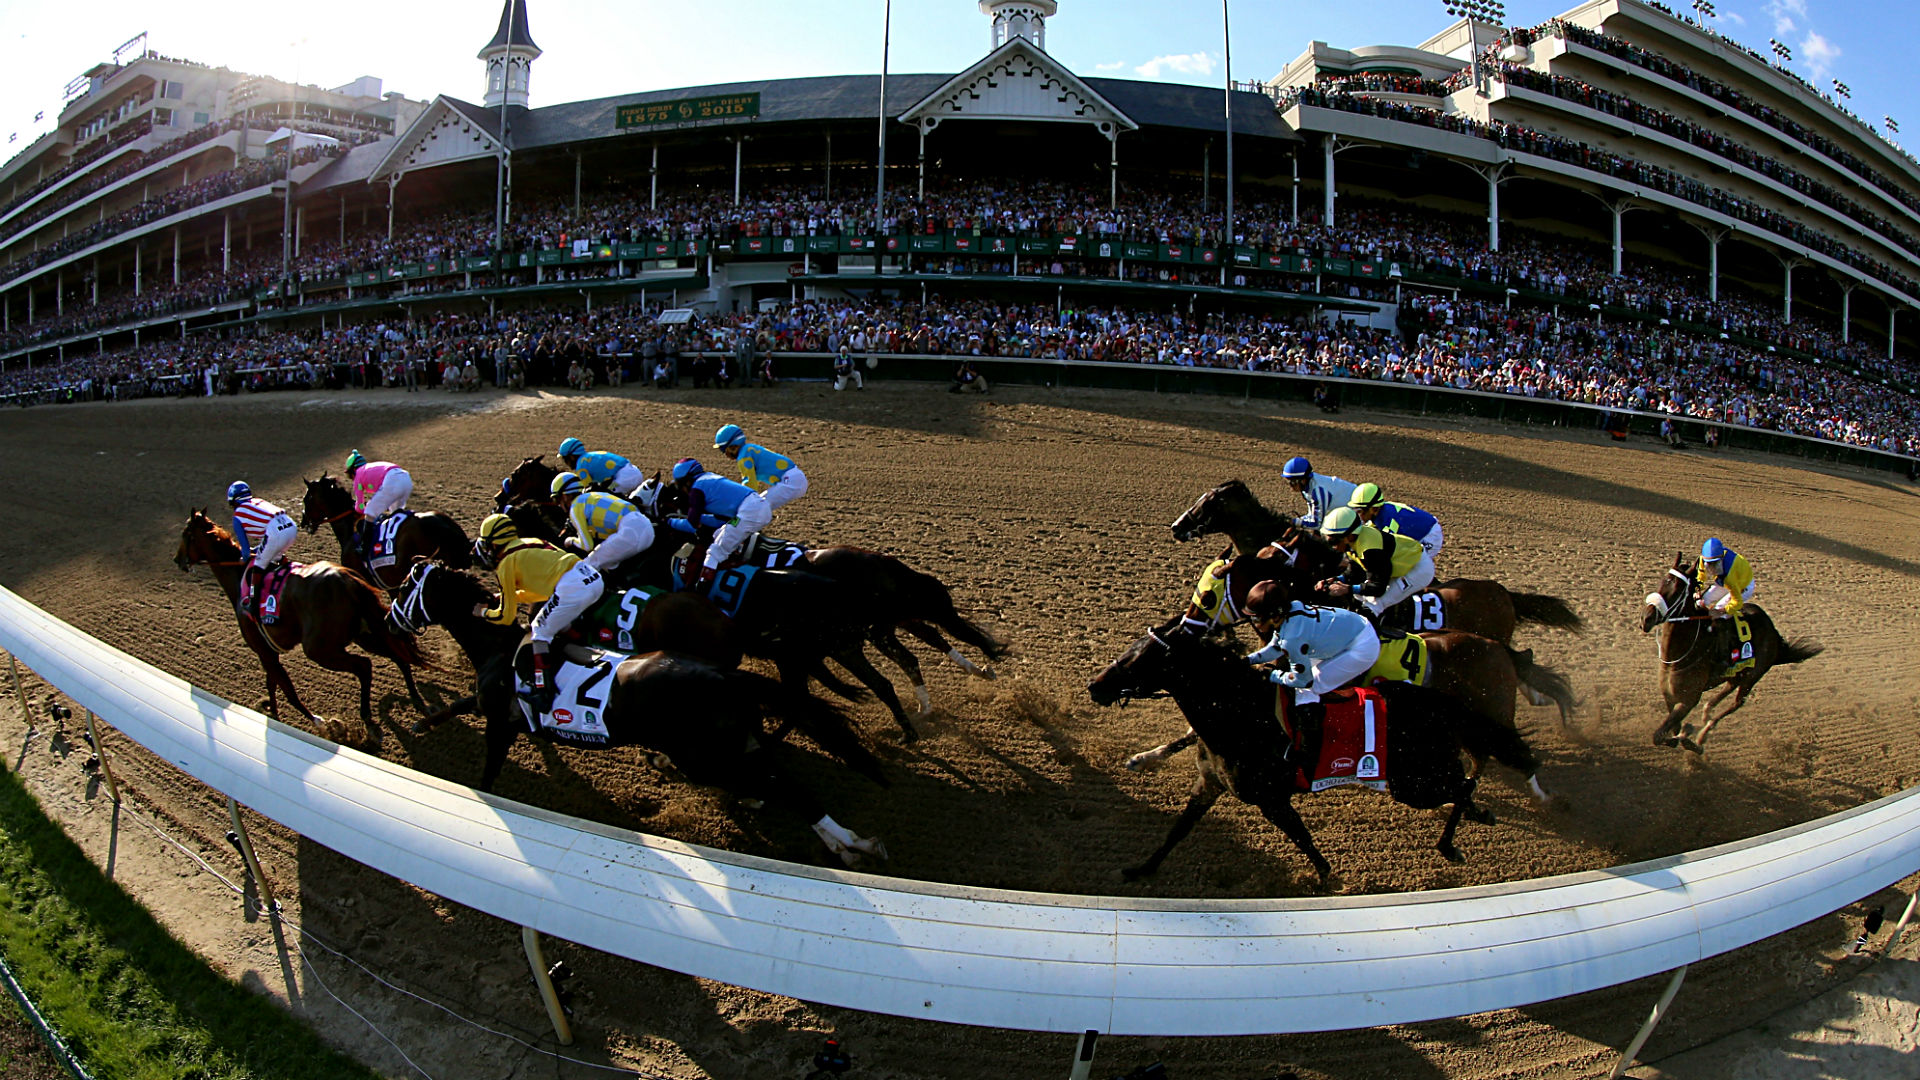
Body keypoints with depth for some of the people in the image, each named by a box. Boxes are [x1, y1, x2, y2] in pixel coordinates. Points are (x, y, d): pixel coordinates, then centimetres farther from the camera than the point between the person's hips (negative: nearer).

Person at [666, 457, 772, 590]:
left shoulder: (697, 488, 3)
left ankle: (698, 590, -6)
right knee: (718, 535, 27)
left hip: (748, 512, -9)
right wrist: (697, 517, 28)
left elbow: (692, 526, -1)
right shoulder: (711, 479, 29)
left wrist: (671, 522, 15)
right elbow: (722, 519, 27)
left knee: (716, 552, -3)